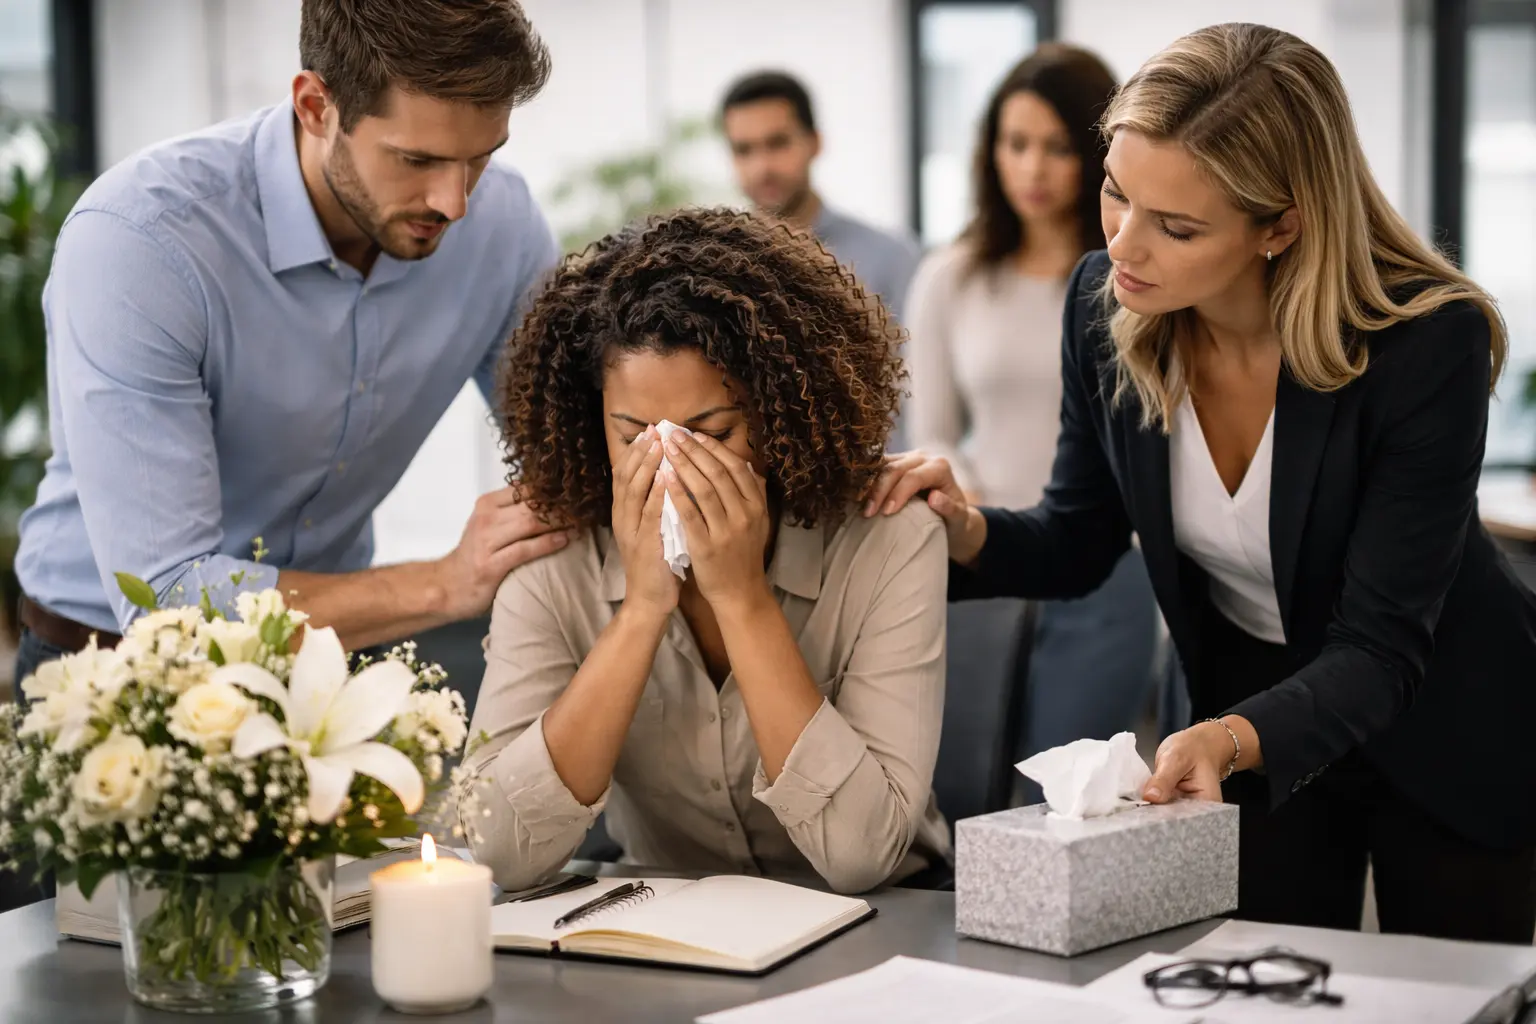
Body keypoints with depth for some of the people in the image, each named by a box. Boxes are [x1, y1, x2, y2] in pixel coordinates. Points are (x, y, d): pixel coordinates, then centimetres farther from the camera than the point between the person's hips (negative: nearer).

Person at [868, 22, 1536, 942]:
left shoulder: (1430, 341, -30)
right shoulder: (1104, 302, -17)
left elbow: (1380, 649, -28)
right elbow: (1078, 546, -3)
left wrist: (1232, 739, -46)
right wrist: (968, 531, -24)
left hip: (1445, 729, -3)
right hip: (1250, 709, 3)